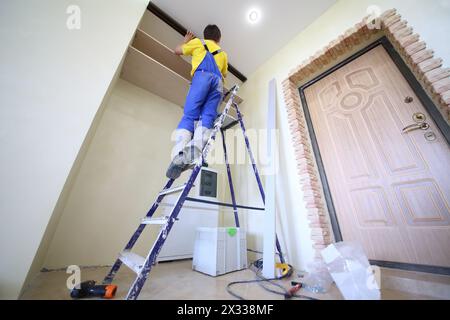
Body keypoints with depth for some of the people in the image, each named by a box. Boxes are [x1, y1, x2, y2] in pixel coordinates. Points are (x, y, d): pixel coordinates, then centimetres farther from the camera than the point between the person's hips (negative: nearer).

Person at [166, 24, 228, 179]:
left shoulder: (198, 42, 31)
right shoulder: (223, 54, 40)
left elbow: (177, 51, 40)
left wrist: (186, 40, 56)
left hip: (203, 76, -3)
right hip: (218, 81, 3)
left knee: (189, 115, -16)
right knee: (207, 117, -13)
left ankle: (179, 154, -36)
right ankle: (195, 152, -38)